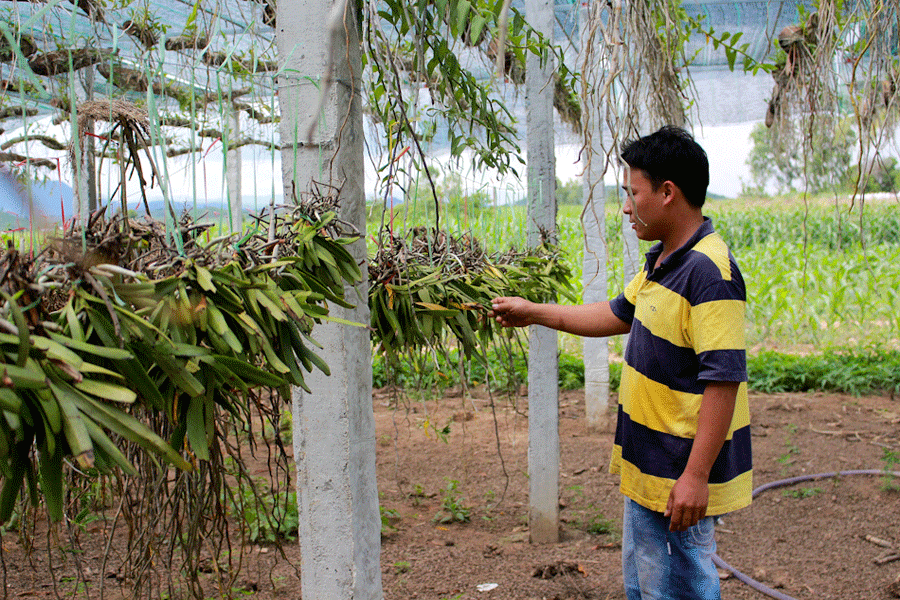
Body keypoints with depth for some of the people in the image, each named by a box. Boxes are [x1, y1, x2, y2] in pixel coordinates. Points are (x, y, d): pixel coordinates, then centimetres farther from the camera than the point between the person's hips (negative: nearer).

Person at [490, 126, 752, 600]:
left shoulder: (710, 272, -23)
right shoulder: (660, 260, 9)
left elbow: (723, 379, -27)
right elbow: (616, 316, 24)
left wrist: (695, 476, -26)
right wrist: (534, 313, 25)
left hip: (680, 477, -10)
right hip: (646, 470, 10)